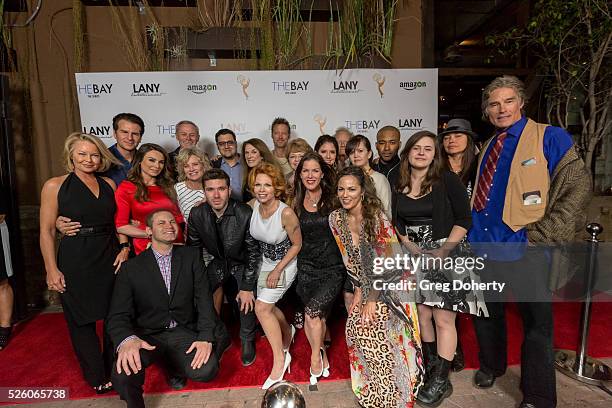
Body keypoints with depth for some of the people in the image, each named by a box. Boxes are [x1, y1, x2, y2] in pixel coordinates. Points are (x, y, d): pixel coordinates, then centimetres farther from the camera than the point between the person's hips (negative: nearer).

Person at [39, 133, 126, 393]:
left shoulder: (109, 184, 7)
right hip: (75, 262, -3)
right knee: (81, 322, 9)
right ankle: (96, 377, 29)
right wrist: (52, 270, -8)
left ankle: (114, 372, 32)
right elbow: (46, 231, -5)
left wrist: (125, 247, -3)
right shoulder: (55, 186, -3)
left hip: (110, 259, 3)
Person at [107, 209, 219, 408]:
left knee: (206, 370, -22)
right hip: (147, 335, -1)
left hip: (183, 332, 2)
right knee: (122, 376, -30)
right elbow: (118, 315, -7)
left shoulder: (192, 256, 2)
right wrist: (127, 340, -30)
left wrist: (206, 337, -16)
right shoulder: (131, 267, -2)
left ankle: (173, 364, 13)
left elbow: (204, 298, -3)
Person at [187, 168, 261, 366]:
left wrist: (247, 287, -14)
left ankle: (247, 340, 15)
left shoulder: (245, 213, -22)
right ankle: (220, 337, 6)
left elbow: (254, 252, -14)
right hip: (216, 263, 2)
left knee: (247, 300, -17)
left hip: (241, 264, -2)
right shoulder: (197, 214, -12)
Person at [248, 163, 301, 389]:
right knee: (267, 306, 16)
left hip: (285, 263, -6)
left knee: (262, 307, -13)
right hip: (265, 261, 6)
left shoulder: (286, 213, -28)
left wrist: (278, 270, -18)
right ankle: (287, 331, 48)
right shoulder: (253, 205, -14)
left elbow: (297, 244, -16)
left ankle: (280, 358, 4)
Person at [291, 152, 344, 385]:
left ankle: (315, 358, 8)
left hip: (332, 267, -2)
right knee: (318, 317, 2)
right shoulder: (296, 204, 6)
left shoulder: (333, 201, -1)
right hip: (307, 267, 3)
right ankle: (323, 359, 25)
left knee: (312, 310, -17)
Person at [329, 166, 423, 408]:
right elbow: (349, 259, 5)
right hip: (367, 283, 5)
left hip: (391, 283, -5)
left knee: (368, 329, -13)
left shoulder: (376, 216, -22)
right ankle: (370, 388, 21)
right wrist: (358, 290, 3)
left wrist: (373, 297, -15)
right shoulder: (336, 219, -5)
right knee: (354, 327, -5)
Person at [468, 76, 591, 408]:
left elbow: (577, 188, -11)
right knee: (486, 313, 21)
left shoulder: (550, 138, -6)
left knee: (536, 323, 7)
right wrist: (471, 233, 8)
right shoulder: (487, 148, 11)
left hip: (525, 252, -5)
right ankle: (491, 366, 45)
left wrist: (539, 234, -16)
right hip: (482, 247, 6)